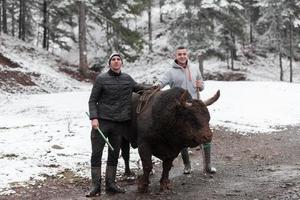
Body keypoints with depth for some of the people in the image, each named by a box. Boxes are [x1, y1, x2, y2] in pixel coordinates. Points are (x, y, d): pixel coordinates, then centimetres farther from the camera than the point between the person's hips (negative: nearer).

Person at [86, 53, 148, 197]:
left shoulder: (127, 79, 9)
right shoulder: (101, 79, -2)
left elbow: (138, 88, 30)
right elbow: (93, 100, -2)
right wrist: (93, 117, -13)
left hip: (119, 124, 4)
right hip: (101, 121, -4)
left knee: (114, 155, 11)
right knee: (96, 154, -2)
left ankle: (110, 184, 21)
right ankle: (95, 186, 5)